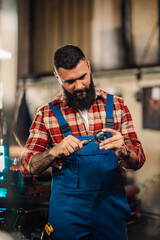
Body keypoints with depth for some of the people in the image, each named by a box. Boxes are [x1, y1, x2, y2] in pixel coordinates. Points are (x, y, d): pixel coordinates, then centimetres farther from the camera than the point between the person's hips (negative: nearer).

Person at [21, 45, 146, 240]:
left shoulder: (116, 106, 0)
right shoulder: (47, 114, -2)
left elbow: (138, 161, -2)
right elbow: (28, 166, -3)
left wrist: (123, 151, -25)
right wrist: (56, 151, -23)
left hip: (112, 207, 2)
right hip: (67, 209, -1)